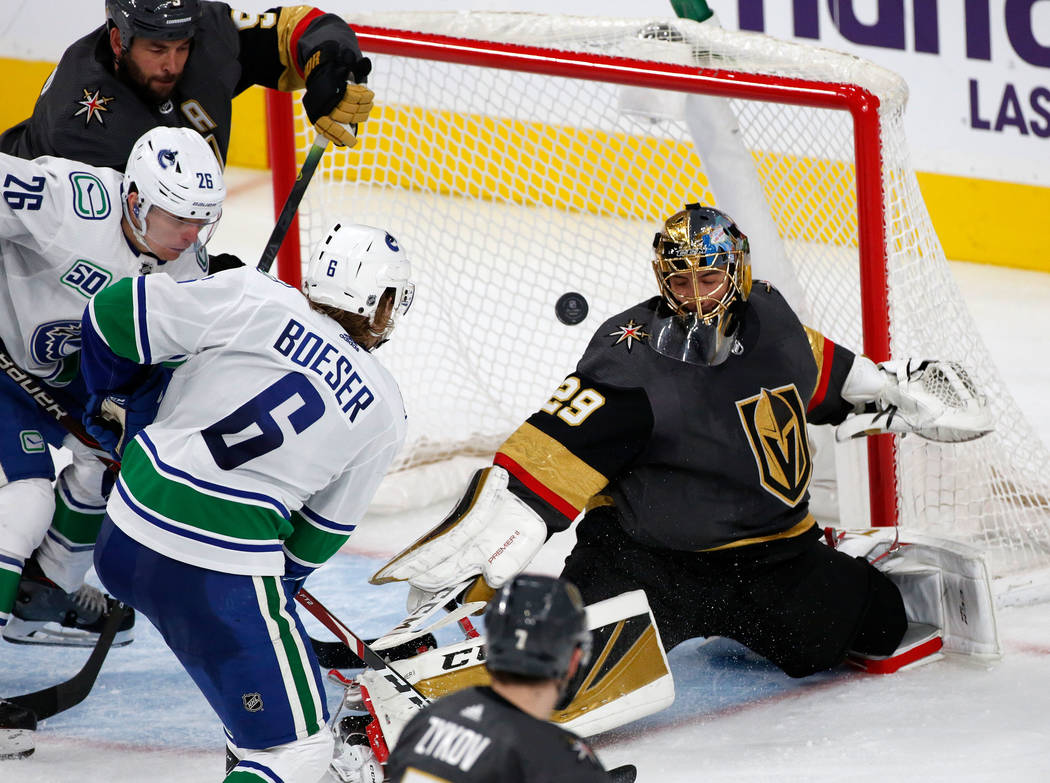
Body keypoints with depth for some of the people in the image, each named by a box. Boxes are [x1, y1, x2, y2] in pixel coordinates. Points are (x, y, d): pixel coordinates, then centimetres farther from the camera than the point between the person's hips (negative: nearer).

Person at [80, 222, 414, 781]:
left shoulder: (254, 299, -1)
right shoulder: (384, 414, 2)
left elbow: (113, 314, -1)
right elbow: (322, 531, 11)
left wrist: (111, 401, 18)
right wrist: (282, 582, 28)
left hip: (122, 538, 5)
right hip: (221, 578, -5)